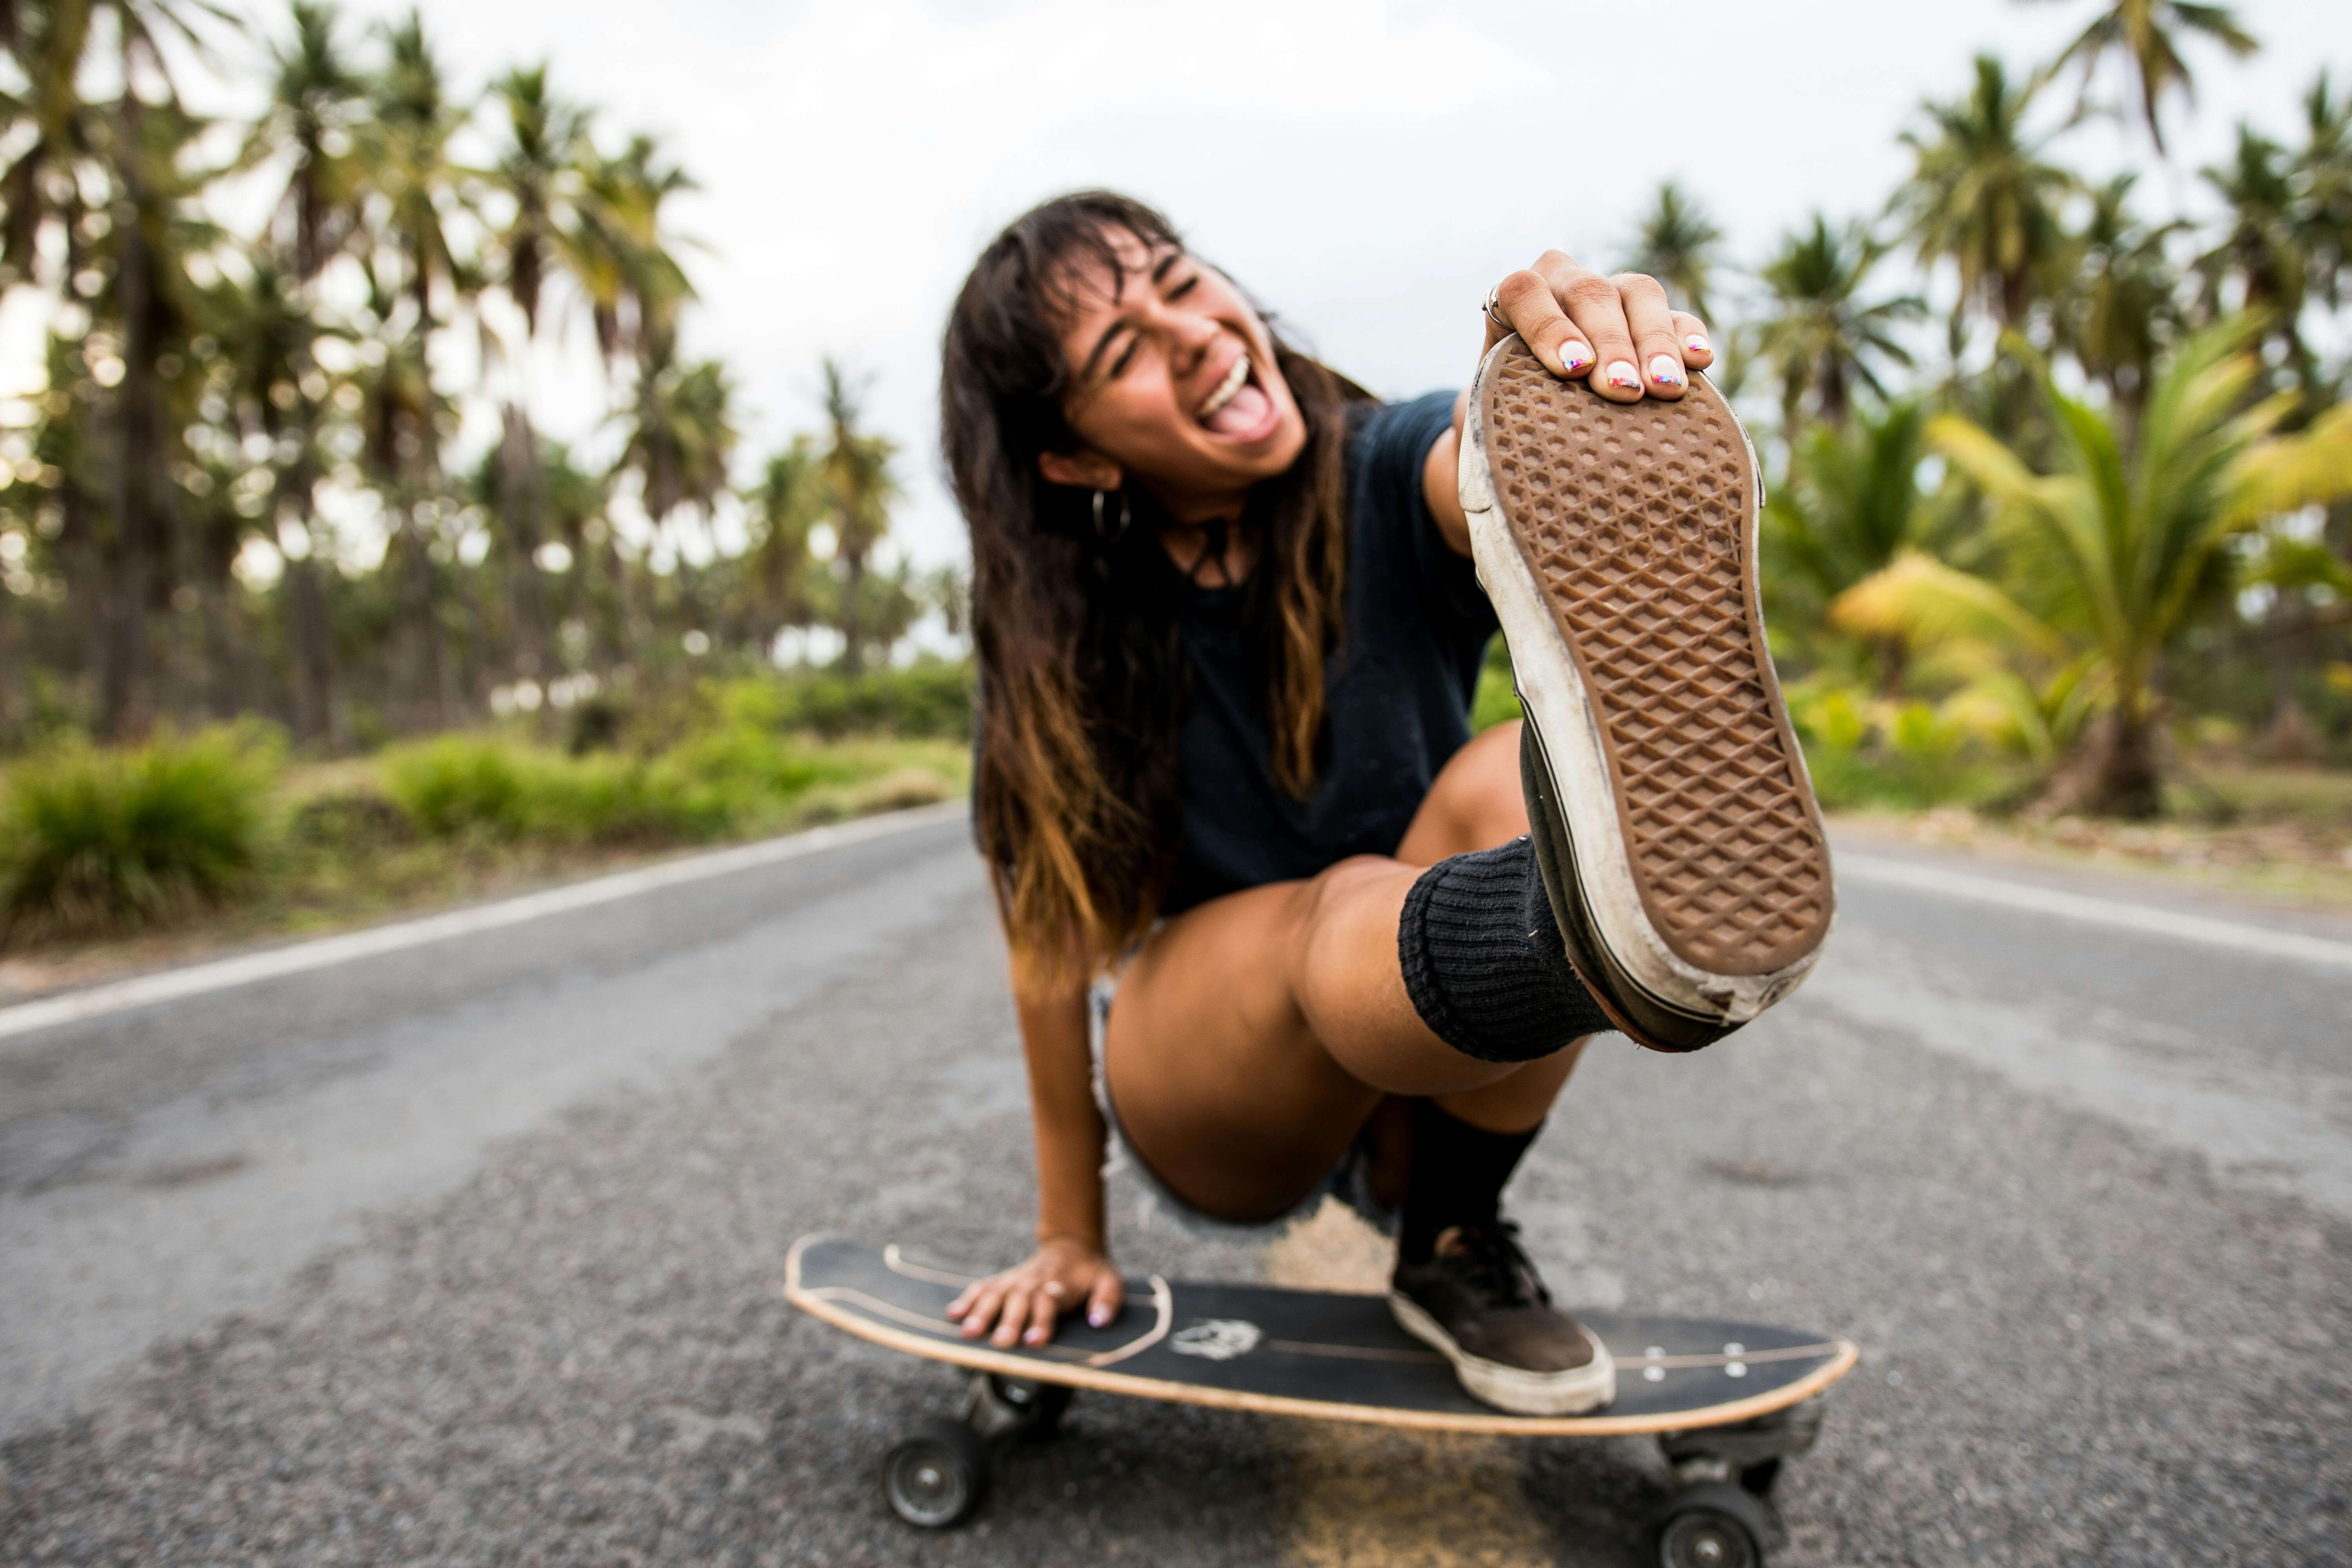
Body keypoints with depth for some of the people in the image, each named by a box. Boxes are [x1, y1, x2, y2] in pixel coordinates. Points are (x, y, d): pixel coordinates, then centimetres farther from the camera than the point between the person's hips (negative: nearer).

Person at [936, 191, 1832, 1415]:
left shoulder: (1385, 479, -12)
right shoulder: (1062, 625, -10)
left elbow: (1484, 467, -37)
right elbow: (1050, 932, -8)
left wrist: (1596, 390, -60)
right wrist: (1069, 1233, -6)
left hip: (1429, 1077, 1)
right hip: (1210, 1113, -1)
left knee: (1508, 786, -30)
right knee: (1344, 911, -34)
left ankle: (1453, 1244, -14)